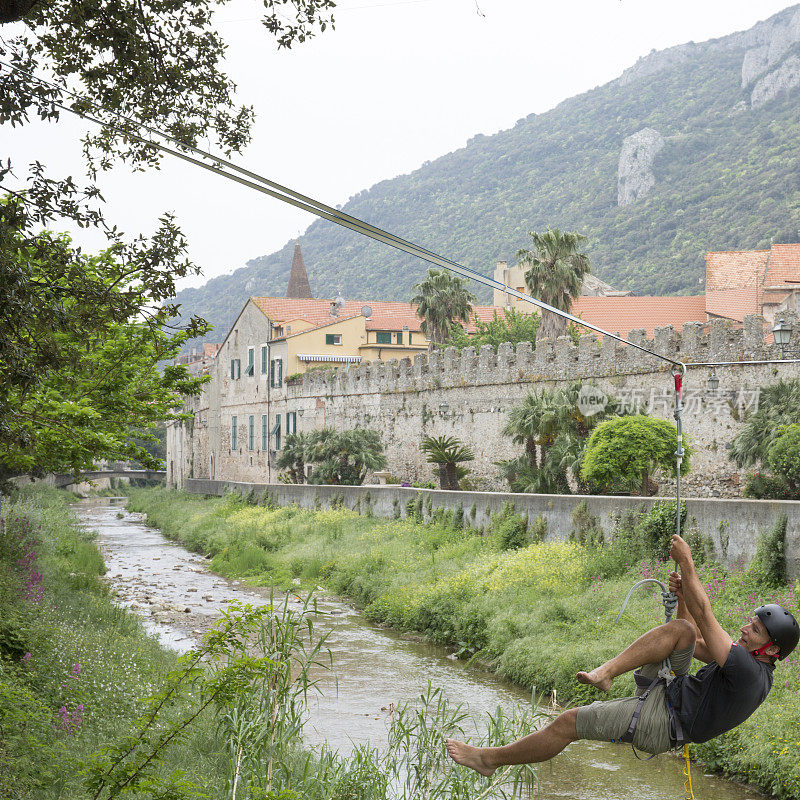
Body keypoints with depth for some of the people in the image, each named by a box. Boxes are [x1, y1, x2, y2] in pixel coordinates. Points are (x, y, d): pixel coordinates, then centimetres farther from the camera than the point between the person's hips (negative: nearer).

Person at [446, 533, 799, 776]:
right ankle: (605, 673, -19)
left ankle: (491, 758, 1)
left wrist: (687, 563, -20)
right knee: (681, 630, -13)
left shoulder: (749, 672, -22)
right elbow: (695, 637, 19)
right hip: (665, 693, 9)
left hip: (658, 723, -9)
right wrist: (683, 595, 2)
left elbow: (705, 619, -24)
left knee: (571, 721, -14)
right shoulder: (745, 660, 9)